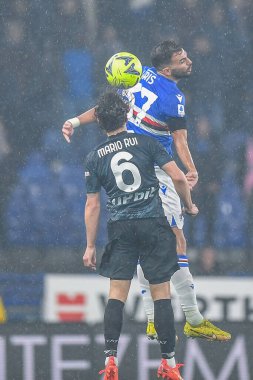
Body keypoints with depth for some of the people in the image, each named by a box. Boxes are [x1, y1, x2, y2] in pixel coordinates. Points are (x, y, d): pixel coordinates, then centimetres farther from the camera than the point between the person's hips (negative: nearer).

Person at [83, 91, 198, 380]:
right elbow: (177, 176, -4)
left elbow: (92, 206, 7)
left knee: (116, 294, 2)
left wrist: (90, 246, 12)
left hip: (120, 228, 1)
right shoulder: (146, 143, 2)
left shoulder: (94, 158, 6)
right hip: (153, 224, -1)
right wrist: (189, 205, 13)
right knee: (161, 294, 3)